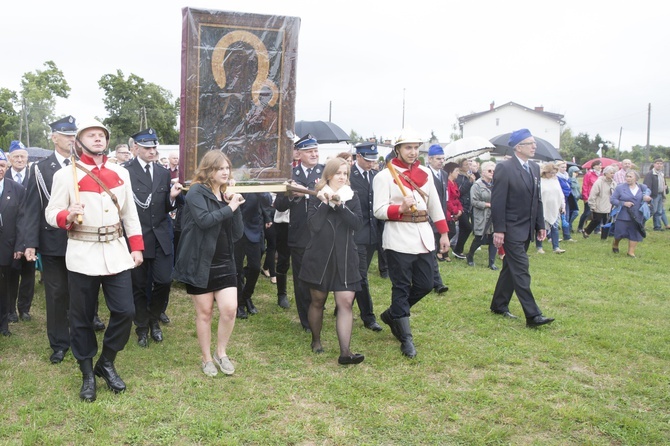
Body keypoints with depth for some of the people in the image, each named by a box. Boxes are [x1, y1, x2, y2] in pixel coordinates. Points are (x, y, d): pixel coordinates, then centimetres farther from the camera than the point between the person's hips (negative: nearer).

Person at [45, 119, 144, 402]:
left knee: (125, 311, 0)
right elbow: (51, 214, -3)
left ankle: (106, 363, 23)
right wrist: (68, 216, -25)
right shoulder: (65, 175, -4)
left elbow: (130, 213, 12)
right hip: (82, 254, -3)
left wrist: (137, 247, 7)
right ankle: (87, 374, 24)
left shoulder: (120, 173, 8)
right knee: (81, 317, 7)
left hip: (117, 252, 3)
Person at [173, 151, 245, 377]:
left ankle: (221, 352, 17)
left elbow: (237, 234, 4)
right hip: (200, 263, -5)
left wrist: (235, 207, -7)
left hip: (224, 263, 5)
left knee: (229, 309, -5)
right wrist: (229, 208, -19)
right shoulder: (196, 192, -8)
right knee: (204, 312, 6)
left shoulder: (227, 196, 10)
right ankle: (207, 358, 23)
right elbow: (204, 220, -27)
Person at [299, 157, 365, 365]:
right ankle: (316, 340, 34)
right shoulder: (318, 197, 1)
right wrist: (325, 203, -18)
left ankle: (345, 352, -7)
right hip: (319, 256, -1)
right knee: (317, 301, 12)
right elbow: (313, 224, -13)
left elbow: (357, 223, -10)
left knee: (345, 302, -8)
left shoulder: (352, 197, 6)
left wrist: (340, 205, -19)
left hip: (344, 257, 1)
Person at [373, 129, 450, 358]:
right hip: (399, 240, -6)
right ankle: (406, 339, 8)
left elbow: (434, 205, 15)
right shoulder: (384, 176, -5)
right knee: (401, 287, 1)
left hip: (424, 237, 6)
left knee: (425, 285, 9)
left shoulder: (425, 173, 11)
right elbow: (378, 210, -10)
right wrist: (400, 209, -27)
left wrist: (444, 233, 11)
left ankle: (392, 314, 31)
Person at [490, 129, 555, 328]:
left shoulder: (535, 168, 10)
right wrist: (498, 230, -18)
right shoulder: (505, 168, -13)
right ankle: (532, 315, -7)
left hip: (527, 228, 8)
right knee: (521, 270, -8)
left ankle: (499, 305, 26)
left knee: (511, 268, 14)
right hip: (512, 228, -8)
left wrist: (540, 225, 11)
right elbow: (497, 201, -15)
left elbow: (537, 199, 15)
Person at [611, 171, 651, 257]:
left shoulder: (642, 188, 5)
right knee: (620, 234, 4)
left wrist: (648, 199, -6)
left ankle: (631, 252, 16)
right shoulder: (620, 188, -3)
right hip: (623, 216, -2)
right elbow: (612, 199, -4)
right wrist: (623, 203, -17)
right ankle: (615, 244, 35)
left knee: (635, 235, 3)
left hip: (637, 217, 2)